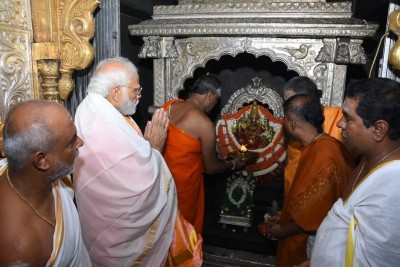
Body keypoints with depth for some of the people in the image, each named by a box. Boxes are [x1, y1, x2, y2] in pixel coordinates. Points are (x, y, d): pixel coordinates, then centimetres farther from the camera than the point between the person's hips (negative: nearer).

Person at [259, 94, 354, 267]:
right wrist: (282, 220, 12)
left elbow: (314, 215, -25)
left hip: (308, 245, -8)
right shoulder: (317, 147, 1)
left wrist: (281, 231, -12)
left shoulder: (323, 156, -30)